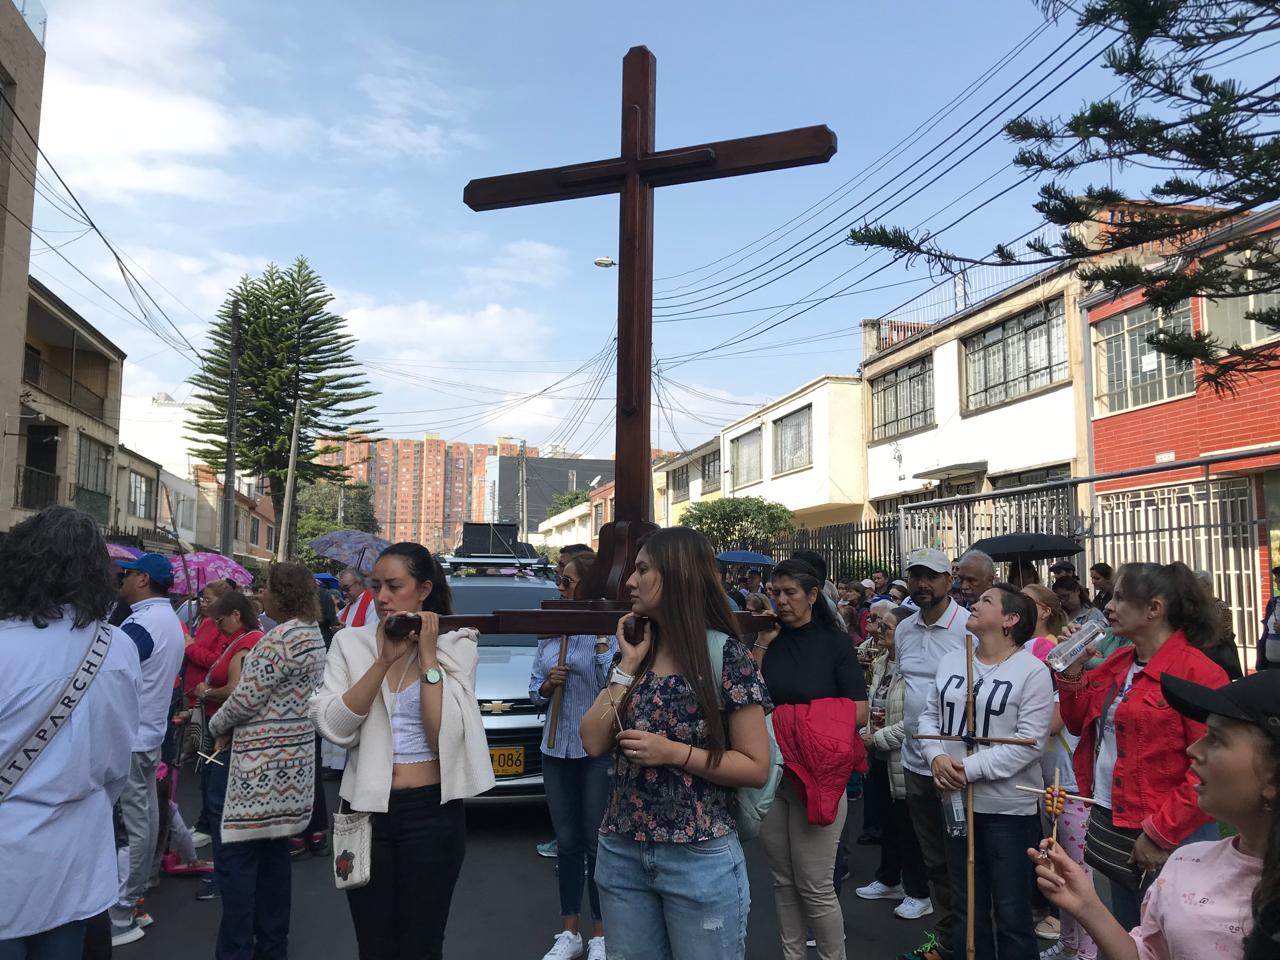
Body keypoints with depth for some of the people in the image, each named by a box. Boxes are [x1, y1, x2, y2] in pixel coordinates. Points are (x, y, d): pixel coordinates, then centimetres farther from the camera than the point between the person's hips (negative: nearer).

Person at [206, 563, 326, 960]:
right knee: (274, 852, 16)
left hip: (262, 762, -10)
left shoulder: (281, 638, -19)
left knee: (236, 858, -3)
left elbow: (246, 699, -16)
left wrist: (217, 725, 3)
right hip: (290, 758, 10)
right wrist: (232, 727, 8)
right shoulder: (313, 633, 12)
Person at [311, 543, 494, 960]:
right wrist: (383, 661, -16)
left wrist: (428, 655, -16)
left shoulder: (456, 645, -5)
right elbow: (332, 727, -11)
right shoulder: (350, 643, 0)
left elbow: (445, 736, -15)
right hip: (366, 810, 2)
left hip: (432, 811, -2)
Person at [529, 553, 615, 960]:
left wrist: (602, 642, -21)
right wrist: (549, 685, -9)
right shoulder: (549, 633, 8)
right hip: (557, 748, 5)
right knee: (567, 843, 14)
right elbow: (534, 692, 12)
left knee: (597, 843, 4)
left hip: (599, 750, -5)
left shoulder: (609, 632, -9)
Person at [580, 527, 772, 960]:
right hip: (621, 852, 5)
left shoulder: (726, 654, -12)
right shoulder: (634, 648, 5)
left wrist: (673, 752, -20)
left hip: (701, 858, -5)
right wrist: (626, 668, -8)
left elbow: (756, 767, -12)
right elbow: (594, 743, -3)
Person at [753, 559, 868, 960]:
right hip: (768, 772, 4)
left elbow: (858, 711, -8)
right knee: (783, 880, 14)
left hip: (816, 771, -4)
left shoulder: (834, 641, -4)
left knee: (815, 885, 0)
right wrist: (763, 643, -8)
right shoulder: (768, 638, 6)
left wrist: (804, 727, -14)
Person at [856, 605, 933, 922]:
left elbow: (913, 721, -26)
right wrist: (865, 734, 3)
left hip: (904, 760, -9)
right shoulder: (880, 664, 8)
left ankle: (918, 894, 18)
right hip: (881, 759, 9)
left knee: (908, 829, 3)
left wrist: (878, 739, -18)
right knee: (887, 823, 21)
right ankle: (889, 881, 37)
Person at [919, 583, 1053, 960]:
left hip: (1009, 806, -5)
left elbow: (1029, 741, -17)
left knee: (1011, 913, 8)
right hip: (957, 801, 6)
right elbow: (930, 716, 10)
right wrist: (937, 757, -9)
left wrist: (971, 769, -20)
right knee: (967, 909, 18)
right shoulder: (950, 661, 6)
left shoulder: (1032, 671, -12)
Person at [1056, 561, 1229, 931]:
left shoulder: (1198, 673, -17)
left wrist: (1160, 834, -18)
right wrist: (1073, 671, 0)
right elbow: (1079, 724, 15)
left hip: (1162, 844, -7)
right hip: (1108, 822, 7)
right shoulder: (1117, 663, 7)